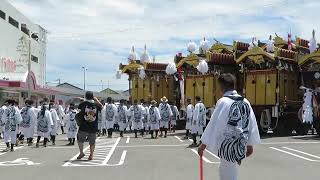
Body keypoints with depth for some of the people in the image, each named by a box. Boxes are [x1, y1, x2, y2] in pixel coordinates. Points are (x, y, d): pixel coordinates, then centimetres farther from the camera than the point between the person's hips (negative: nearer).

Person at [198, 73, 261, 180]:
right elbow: (251, 124, 8)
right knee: (224, 171, 25)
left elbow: (214, 124, -14)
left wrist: (203, 145, -8)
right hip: (241, 145, 6)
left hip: (228, 145, -6)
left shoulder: (223, 102, -16)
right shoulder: (245, 102, 3)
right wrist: (250, 144, 18)